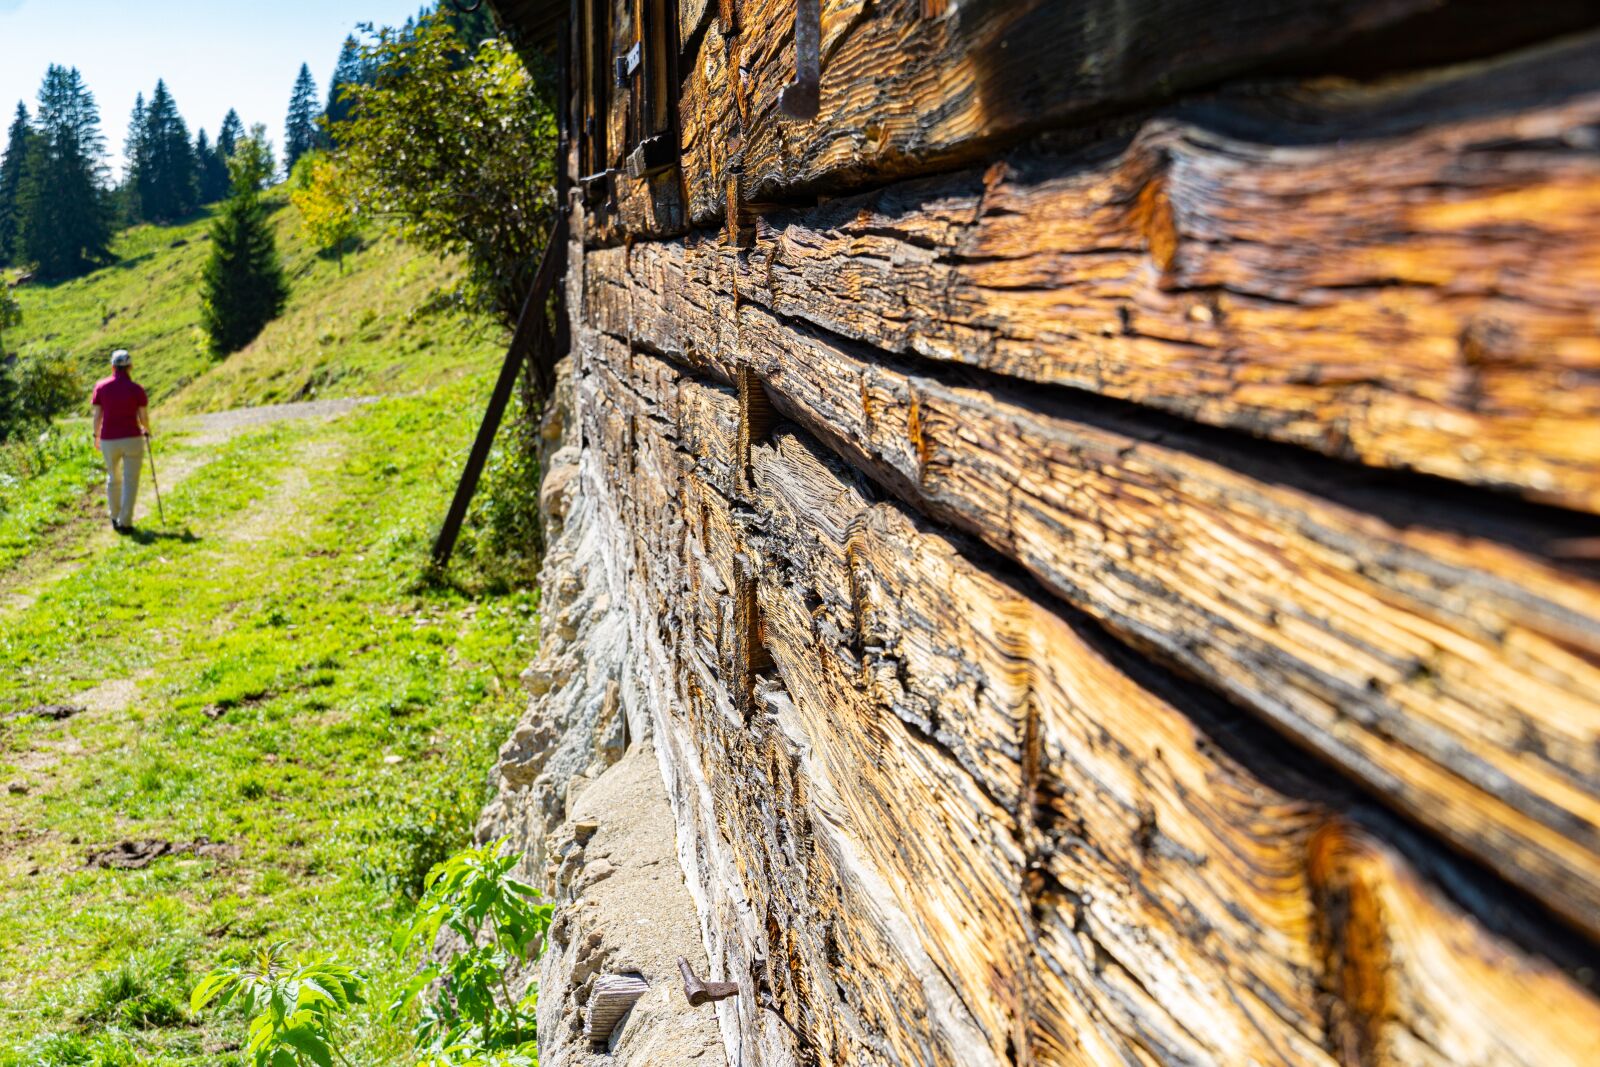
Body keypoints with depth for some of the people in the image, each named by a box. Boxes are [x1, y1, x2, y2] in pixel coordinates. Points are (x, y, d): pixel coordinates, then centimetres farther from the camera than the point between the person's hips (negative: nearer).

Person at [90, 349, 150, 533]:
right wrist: (146, 429, 17)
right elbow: (144, 417, -4)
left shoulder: (101, 386, -2)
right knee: (130, 482, 2)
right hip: (132, 439, -3)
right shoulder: (136, 389, -7)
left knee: (113, 478, 21)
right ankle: (125, 523, -1)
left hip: (109, 441, 3)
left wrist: (96, 435, 16)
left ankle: (115, 518, 30)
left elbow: (97, 415, 0)